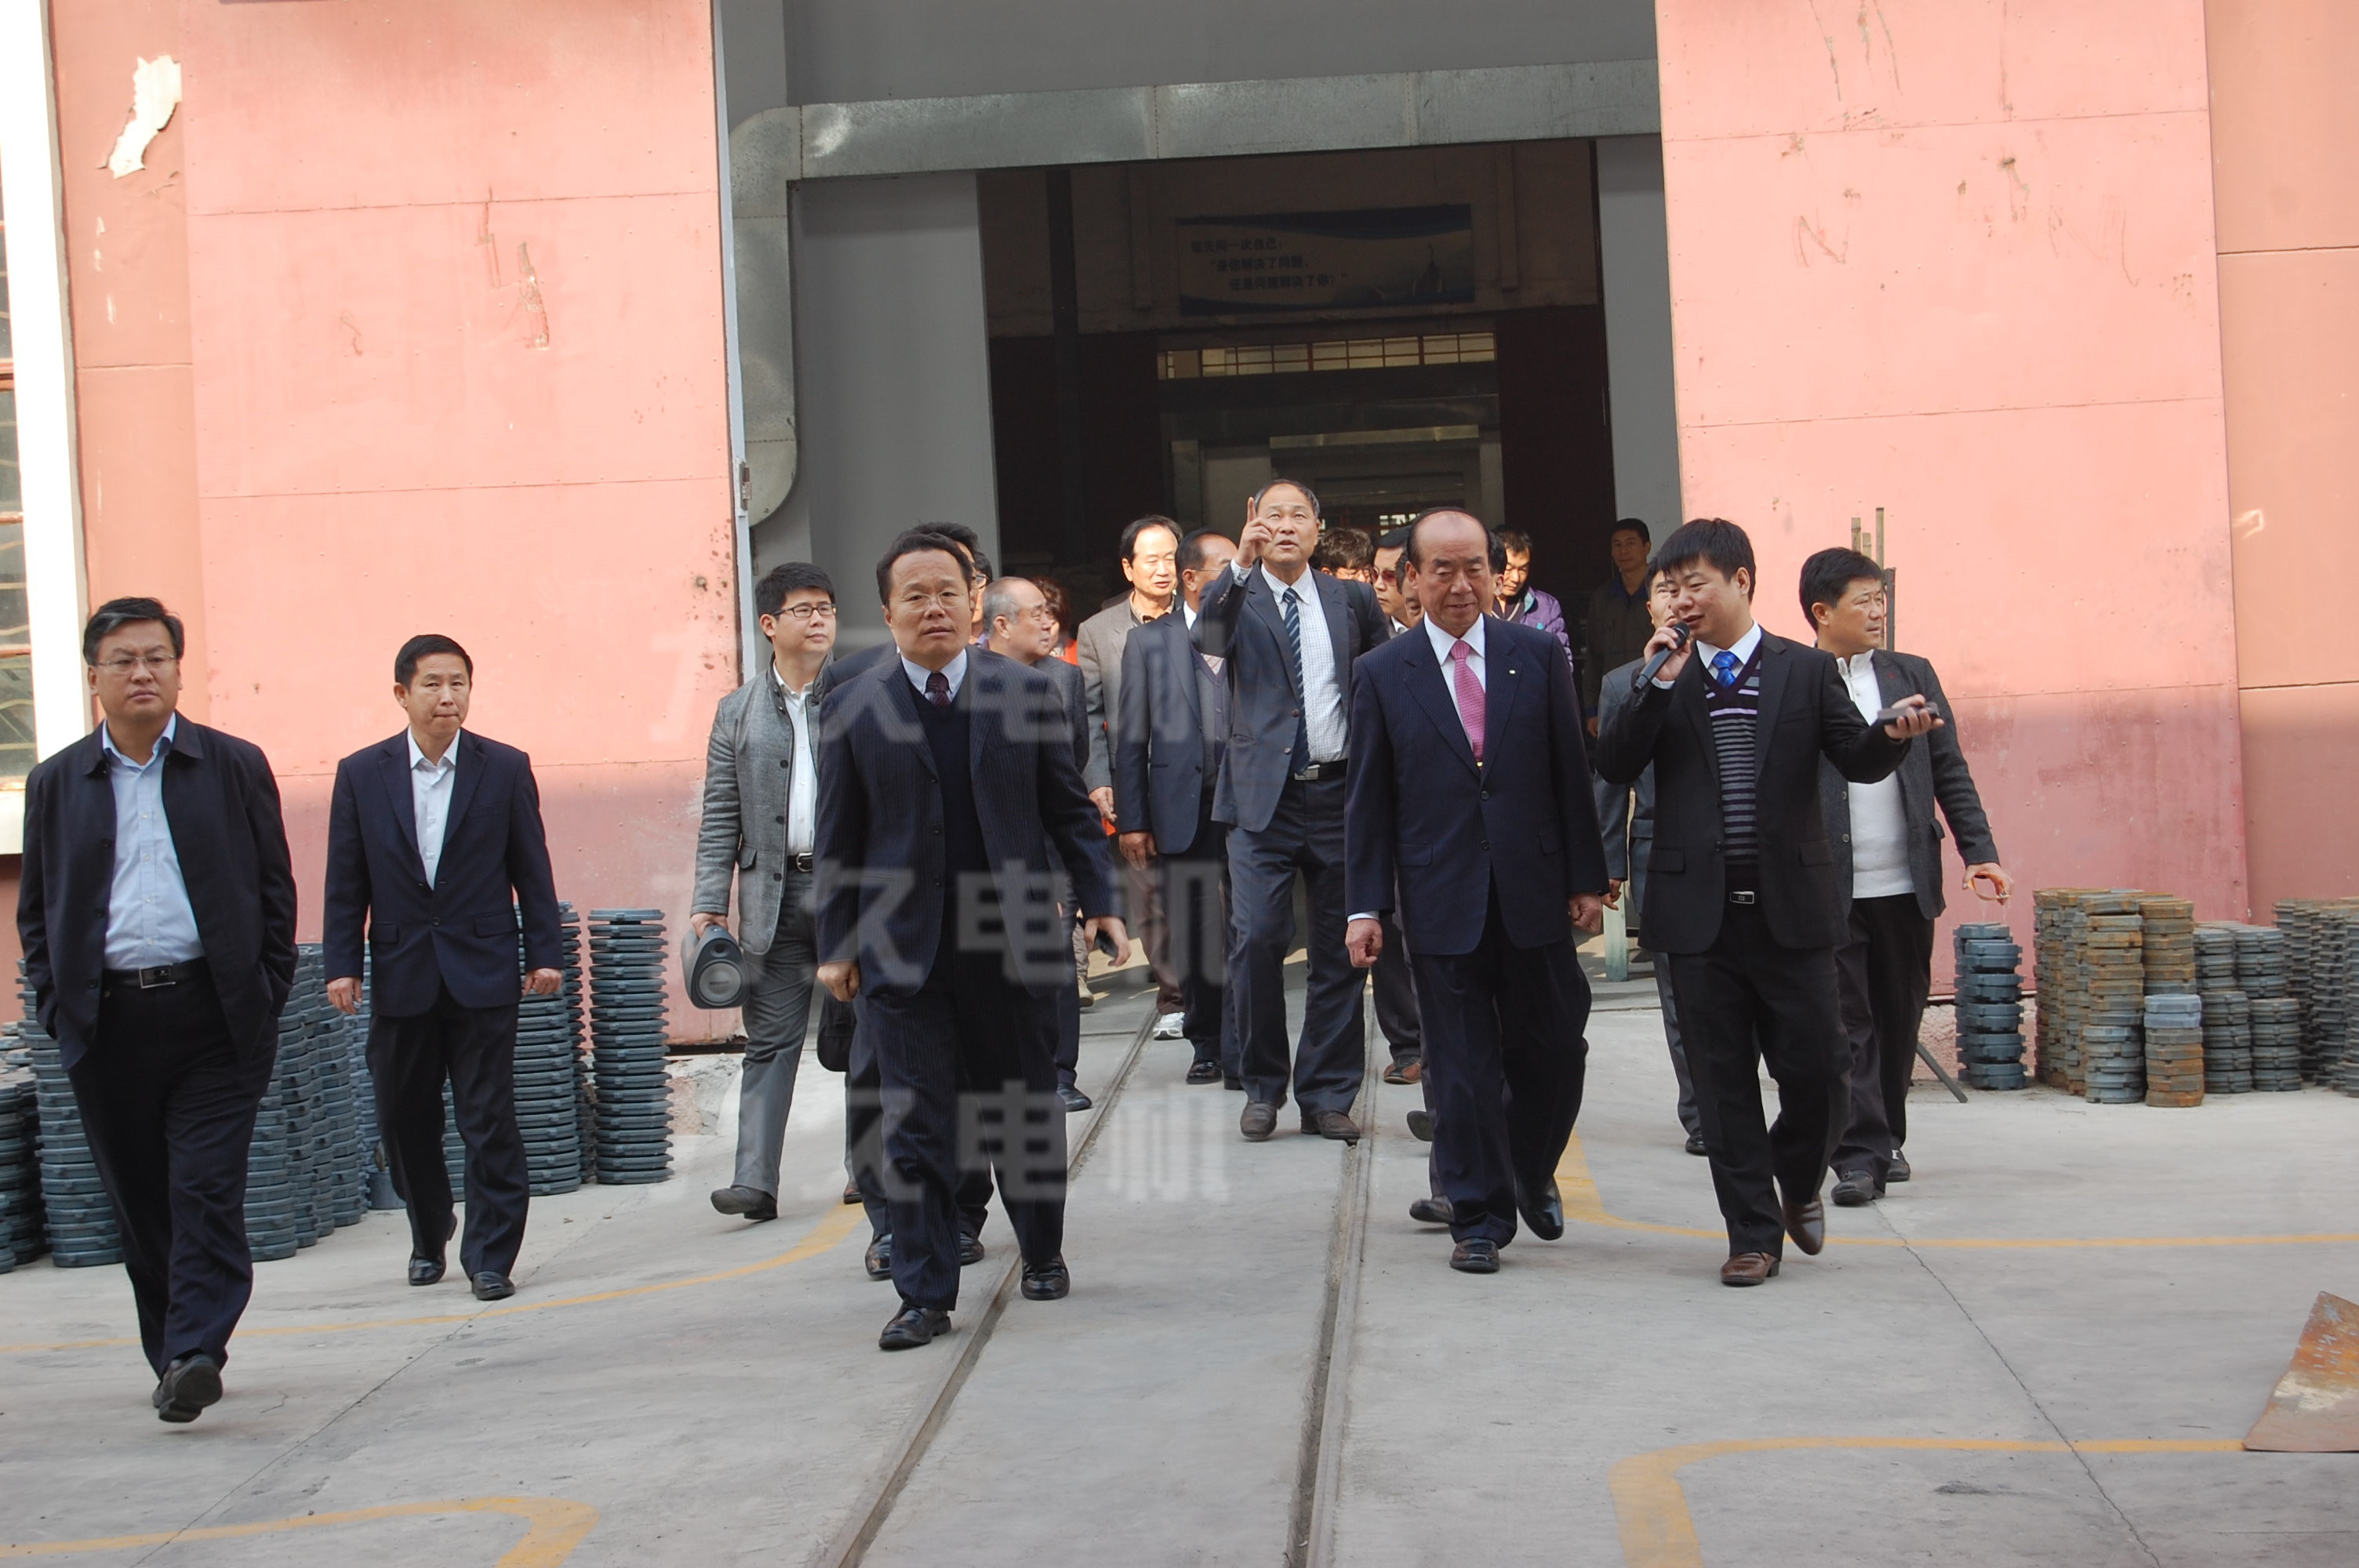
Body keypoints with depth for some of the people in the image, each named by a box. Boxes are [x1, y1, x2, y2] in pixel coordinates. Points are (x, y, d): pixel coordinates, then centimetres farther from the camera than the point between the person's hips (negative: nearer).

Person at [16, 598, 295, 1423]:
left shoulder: (236, 766, 7)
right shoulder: (56, 783, 11)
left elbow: (275, 890, 8)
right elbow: (36, 907, 14)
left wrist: (264, 999, 0)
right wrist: (58, 1007, 2)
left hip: (213, 1016, -2)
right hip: (108, 1023, 2)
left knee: (207, 1192, -10)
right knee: (140, 1203, 6)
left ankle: (196, 1351, -12)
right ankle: (174, 1361, 16)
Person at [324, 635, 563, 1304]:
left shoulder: (506, 769, 2)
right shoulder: (361, 774, 4)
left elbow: (532, 871, 3)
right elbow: (346, 883, 5)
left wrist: (544, 954, -1)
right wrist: (342, 965, -1)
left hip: (482, 974, -2)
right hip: (401, 976, 2)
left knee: (489, 1121, -4)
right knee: (405, 1121, 10)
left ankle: (491, 1258, 2)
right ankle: (428, 1239, 31)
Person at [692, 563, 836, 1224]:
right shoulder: (738, 712, 9)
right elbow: (720, 816, 8)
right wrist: (710, 902, 0)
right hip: (774, 895, 1)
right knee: (770, 1039, -1)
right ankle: (755, 1179, -3)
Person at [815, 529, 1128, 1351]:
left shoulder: (1027, 691, 5)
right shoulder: (851, 709, 2)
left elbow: (1069, 810, 8)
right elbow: (838, 839, 5)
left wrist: (1099, 904, 1)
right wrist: (836, 944, 3)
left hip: (1013, 943, 1)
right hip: (904, 950, -1)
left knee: (1026, 1113, 12)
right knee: (916, 1128, -2)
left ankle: (1043, 1254, 32)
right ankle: (925, 1296, 5)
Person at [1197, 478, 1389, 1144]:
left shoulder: (1352, 600, 11)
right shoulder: (1236, 598, 6)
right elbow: (1209, 639, -16)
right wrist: (1240, 567, -27)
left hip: (1340, 792, 2)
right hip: (1264, 795, -2)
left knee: (1339, 951, 4)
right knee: (1257, 940, -11)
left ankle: (1328, 1095, 14)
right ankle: (1262, 1088, 6)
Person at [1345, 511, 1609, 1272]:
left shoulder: (1538, 655, 5)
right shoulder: (1382, 675, 2)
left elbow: (1571, 774, 5)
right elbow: (1369, 800, 3)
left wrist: (1587, 879, 1)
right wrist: (1365, 905, -3)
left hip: (1534, 892, 1)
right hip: (1442, 902, -1)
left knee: (1552, 1051, 8)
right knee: (1462, 1067, 2)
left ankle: (1532, 1175, 33)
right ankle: (1478, 1217, 13)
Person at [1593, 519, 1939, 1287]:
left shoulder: (1806, 670, 4)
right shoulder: (1658, 681, 7)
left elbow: (1858, 762, 0)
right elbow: (1614, 766, -4)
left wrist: (1895, 734, -21)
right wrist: (1659, 684, -12)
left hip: (1790, 907, -1)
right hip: (1700, 911, 1)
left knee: (1815, 1073, 1)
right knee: (1723, 1082, 5)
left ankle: (1798, 1183, 30)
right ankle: (1753, 1233, 15)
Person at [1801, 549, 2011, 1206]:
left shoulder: (1912, 675, 10)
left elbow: (1950, 772, 12)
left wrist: (1979, 852, 3)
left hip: (1906, 884, 4)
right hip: (1828, 891, -4)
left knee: (1899, 1019, 12)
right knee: (1844, 1022, -5)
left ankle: (1885, 1138, 27)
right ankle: (1858, 1154, -2)